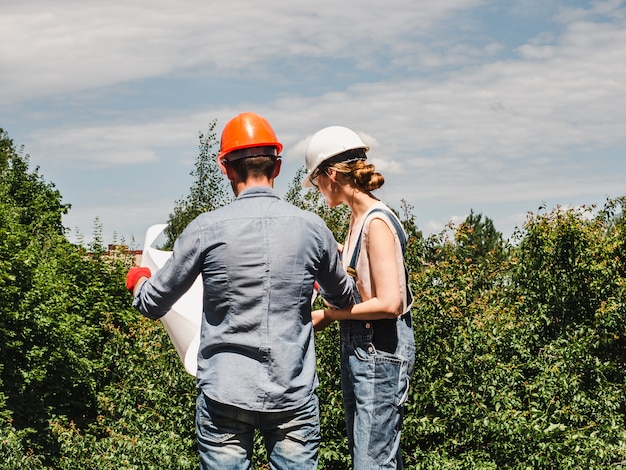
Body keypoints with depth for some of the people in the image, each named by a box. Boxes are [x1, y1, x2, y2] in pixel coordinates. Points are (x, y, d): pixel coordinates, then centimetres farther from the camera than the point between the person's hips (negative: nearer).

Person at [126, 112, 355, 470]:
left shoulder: (208, 229, -8)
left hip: (226, 394, -1)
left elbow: (154, 305, 5)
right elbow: (345, 299, 17)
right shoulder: (312, 228, -2)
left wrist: (138, 280, 28)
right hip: (295, 396, 1)